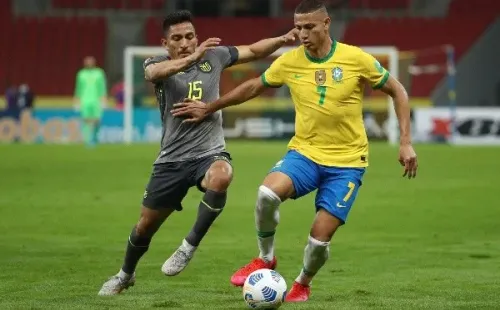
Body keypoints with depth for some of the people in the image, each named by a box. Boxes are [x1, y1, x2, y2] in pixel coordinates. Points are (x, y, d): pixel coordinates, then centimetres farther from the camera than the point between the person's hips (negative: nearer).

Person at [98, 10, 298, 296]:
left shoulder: (214, 56, 3)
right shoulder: (158, 64, -5)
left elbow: (254, 50, 14)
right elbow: (155, 71, -30)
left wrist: (284, 39, -5)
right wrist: (192, 58, -48)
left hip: (210, 153, 0)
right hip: (172, 159, 0)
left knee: (221, 177, -37)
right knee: (146, 226, 10)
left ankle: (190, 245, -20)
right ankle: (126, 275, 40)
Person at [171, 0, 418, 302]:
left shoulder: (357, 59, -11)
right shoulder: (290, 62, -3)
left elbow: (397, 90, 1)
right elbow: (254, 87, 15)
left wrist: (406, 142, -6)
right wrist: (210, 108, 20)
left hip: (347, 161, -2)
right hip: (304, 152, 2)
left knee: (320, 237, -11)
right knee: (267, 193, -29)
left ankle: (303, 283, 24)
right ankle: (266, 259, -2)